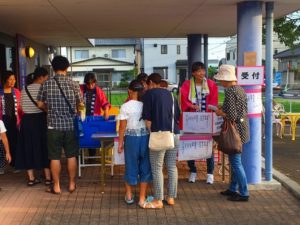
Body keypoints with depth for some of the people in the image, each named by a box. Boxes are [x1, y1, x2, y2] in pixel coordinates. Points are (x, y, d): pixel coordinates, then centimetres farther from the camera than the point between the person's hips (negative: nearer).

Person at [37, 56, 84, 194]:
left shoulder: (46, 84, -5)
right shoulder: (74, 84, -5)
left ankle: (56, 186, 15)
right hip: (70, 125, 1)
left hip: (54, 125, -1)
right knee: (71, 156, 12)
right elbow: (81, 105, 3)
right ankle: (71, 184, 20)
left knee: (55, 157, 7)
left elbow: (40, 104, 3)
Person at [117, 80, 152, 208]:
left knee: (131, 166, 13)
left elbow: (122, 127, -6)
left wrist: (120, 142, 4)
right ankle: (142, 199, 14)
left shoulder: (125, 106, -8)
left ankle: (129, 196, 30)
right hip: (145, 138, 1)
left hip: (131, 138, -1)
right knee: (145, 167, 10)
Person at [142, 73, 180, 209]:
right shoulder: (170, 94, 17)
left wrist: (151, 132, 2)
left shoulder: (150, 93, -1)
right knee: (172, 167, 11)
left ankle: (158, 200, 3)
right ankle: (171, 197, 17)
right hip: (174, 134, 6)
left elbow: (147, 118, -6)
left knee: (157, 168, 0)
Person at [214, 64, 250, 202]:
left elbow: (232, 115, -24)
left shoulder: (230, 91, -19)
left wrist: (220, 113, -6)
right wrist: (224, 110, 15)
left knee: (236, 162, -1)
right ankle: (233, 189, 29)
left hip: (235, 130, -9)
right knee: (234, 160, 18)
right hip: (242, 128, 9)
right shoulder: (240, 89, 9)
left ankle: (244, 194, 7)